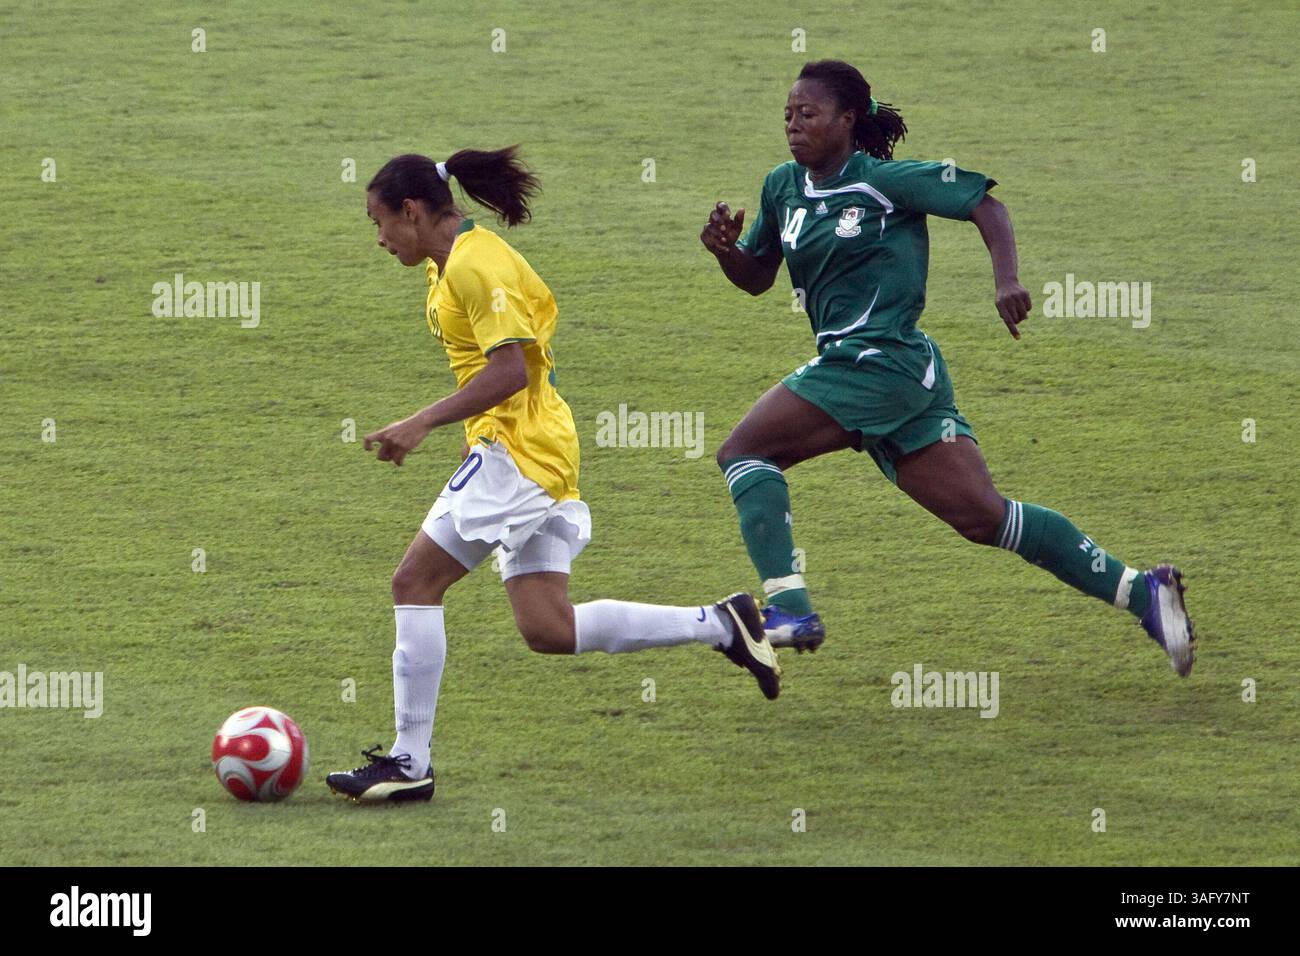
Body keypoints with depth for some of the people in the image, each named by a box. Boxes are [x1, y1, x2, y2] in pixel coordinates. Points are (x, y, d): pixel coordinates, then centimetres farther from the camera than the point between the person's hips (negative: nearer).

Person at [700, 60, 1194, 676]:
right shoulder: (782, 187, 15)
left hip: (882, 363, -8)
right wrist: (724, 249, 1)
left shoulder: (881, 180, -7)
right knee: (984, 516, 3)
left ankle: (788, 610, -18)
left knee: (743, 451, -11)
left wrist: (1007, 281, -19)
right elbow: (757, 278, 23)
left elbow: (984, 205, -4)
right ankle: (1141, 592, 4)